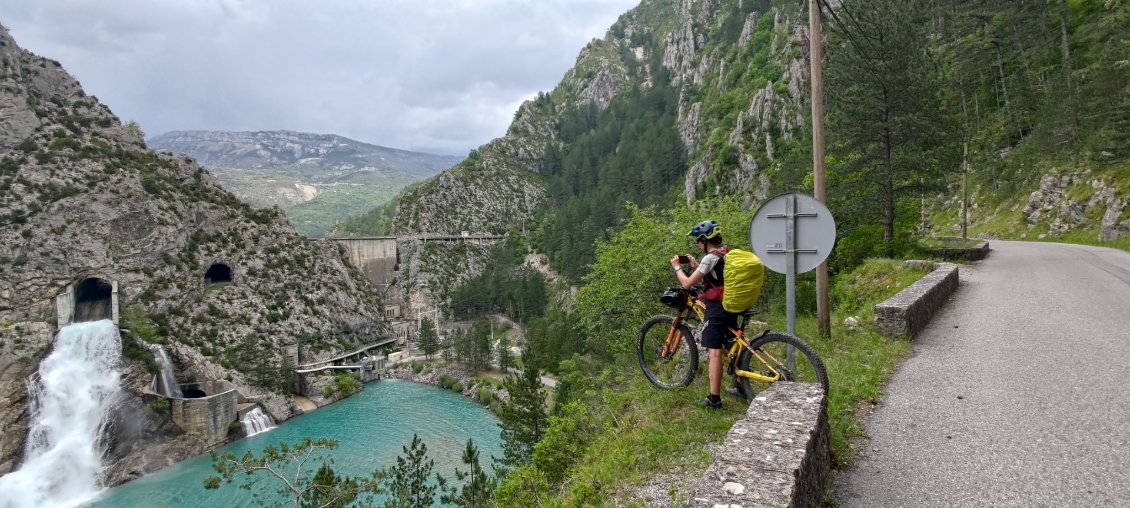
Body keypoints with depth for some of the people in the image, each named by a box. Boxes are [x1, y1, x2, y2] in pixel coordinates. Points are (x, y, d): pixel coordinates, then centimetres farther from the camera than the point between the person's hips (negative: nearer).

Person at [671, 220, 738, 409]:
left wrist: (677, 267, 0)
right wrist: (696, 265, 18)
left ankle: (714, 399, -9)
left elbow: (687, 283, -16)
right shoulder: (727, 254, 12)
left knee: (714, 352, -9)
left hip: (716, 308, -9)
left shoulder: (711, 258, -15)